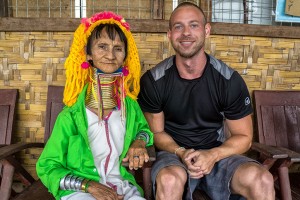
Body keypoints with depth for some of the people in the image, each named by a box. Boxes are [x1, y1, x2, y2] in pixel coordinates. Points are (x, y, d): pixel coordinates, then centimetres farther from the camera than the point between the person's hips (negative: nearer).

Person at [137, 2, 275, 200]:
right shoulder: (153, 81, -9)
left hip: (217, 153, 1)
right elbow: (157, 132, 1)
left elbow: (243, 137, 0)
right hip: (173, 153, -1)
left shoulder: (230, 80, -8)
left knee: (262, 180, -28)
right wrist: (181, 152, -19)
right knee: (170, 179, -37)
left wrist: (213, 155, -19)